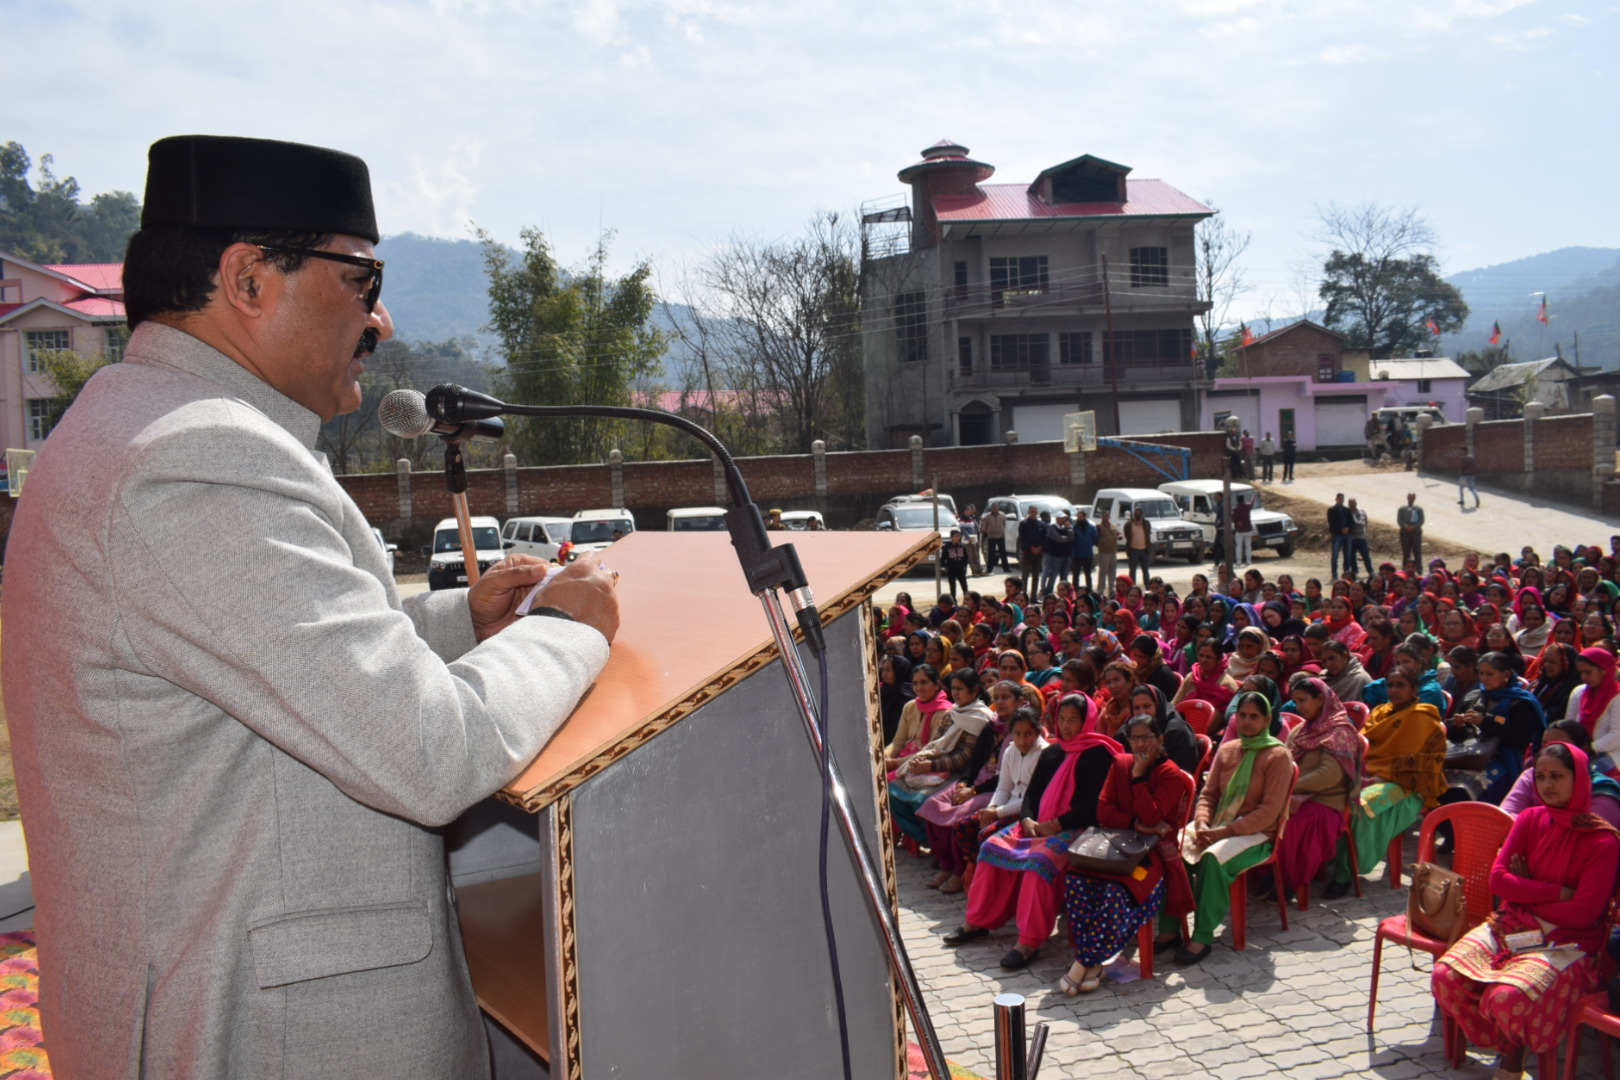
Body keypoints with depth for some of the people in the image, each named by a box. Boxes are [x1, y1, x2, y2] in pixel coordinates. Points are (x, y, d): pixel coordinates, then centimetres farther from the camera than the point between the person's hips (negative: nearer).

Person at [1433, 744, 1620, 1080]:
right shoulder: (1530, 820, 6)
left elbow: (1583, 913, -13)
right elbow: (1498, 879, -3)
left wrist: (1527, 892, -5)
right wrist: (1559, 892, -12)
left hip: (1566, 942, -5)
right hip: (1510, 925, 5)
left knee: (1508, 997, -32)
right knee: (1446, 976, -19)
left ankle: (1514, 1050, 5)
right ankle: (1508, 1046, 7)